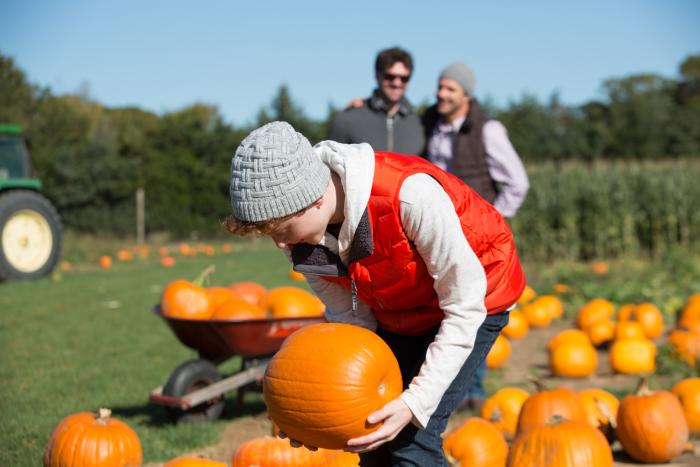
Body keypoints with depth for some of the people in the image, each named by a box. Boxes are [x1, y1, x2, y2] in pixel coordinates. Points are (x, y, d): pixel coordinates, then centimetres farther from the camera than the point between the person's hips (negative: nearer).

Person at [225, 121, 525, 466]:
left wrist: (416, 401, -33)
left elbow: (464, 307, -28)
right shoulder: (301, 236, -19)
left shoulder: (410, 194, -39)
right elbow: (348, 318, -8)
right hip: (394, 314, 6)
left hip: (473, 297, -5)